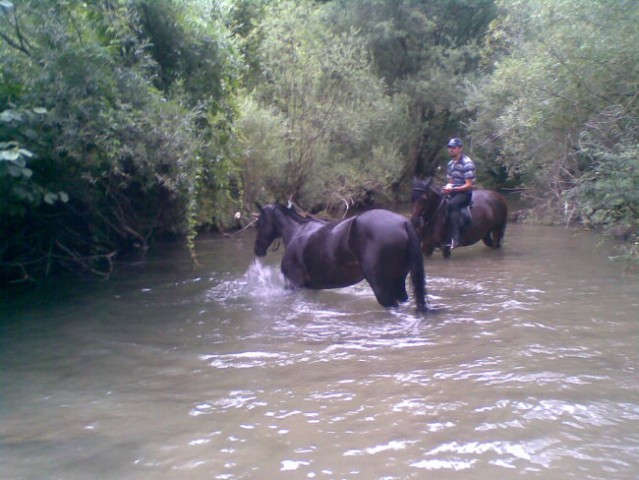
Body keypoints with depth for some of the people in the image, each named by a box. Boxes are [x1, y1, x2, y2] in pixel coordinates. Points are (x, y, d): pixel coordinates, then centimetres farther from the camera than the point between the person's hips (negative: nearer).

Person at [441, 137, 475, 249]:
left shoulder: (467, 163, -12)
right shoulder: (450, 164, 12)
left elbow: (469, 185, -15)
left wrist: (453, 189, -25)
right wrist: (447, 187, -5)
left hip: (465, 193, -8)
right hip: (453, 192, 8)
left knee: (452, 204, -36)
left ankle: (456, 237, -39)